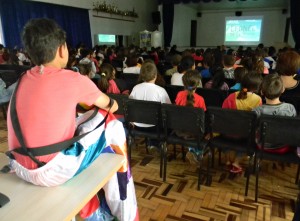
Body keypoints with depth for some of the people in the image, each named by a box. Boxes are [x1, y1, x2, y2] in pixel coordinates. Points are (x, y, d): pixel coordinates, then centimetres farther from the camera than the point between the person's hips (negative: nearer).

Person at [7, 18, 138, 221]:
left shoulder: (24, 80, 7)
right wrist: (106, 104, 26)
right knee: (113, 125, 4)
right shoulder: (73, 79, -10)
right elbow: (112, 106, 5)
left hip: (19, 168, 7)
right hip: (52, 171, -7)